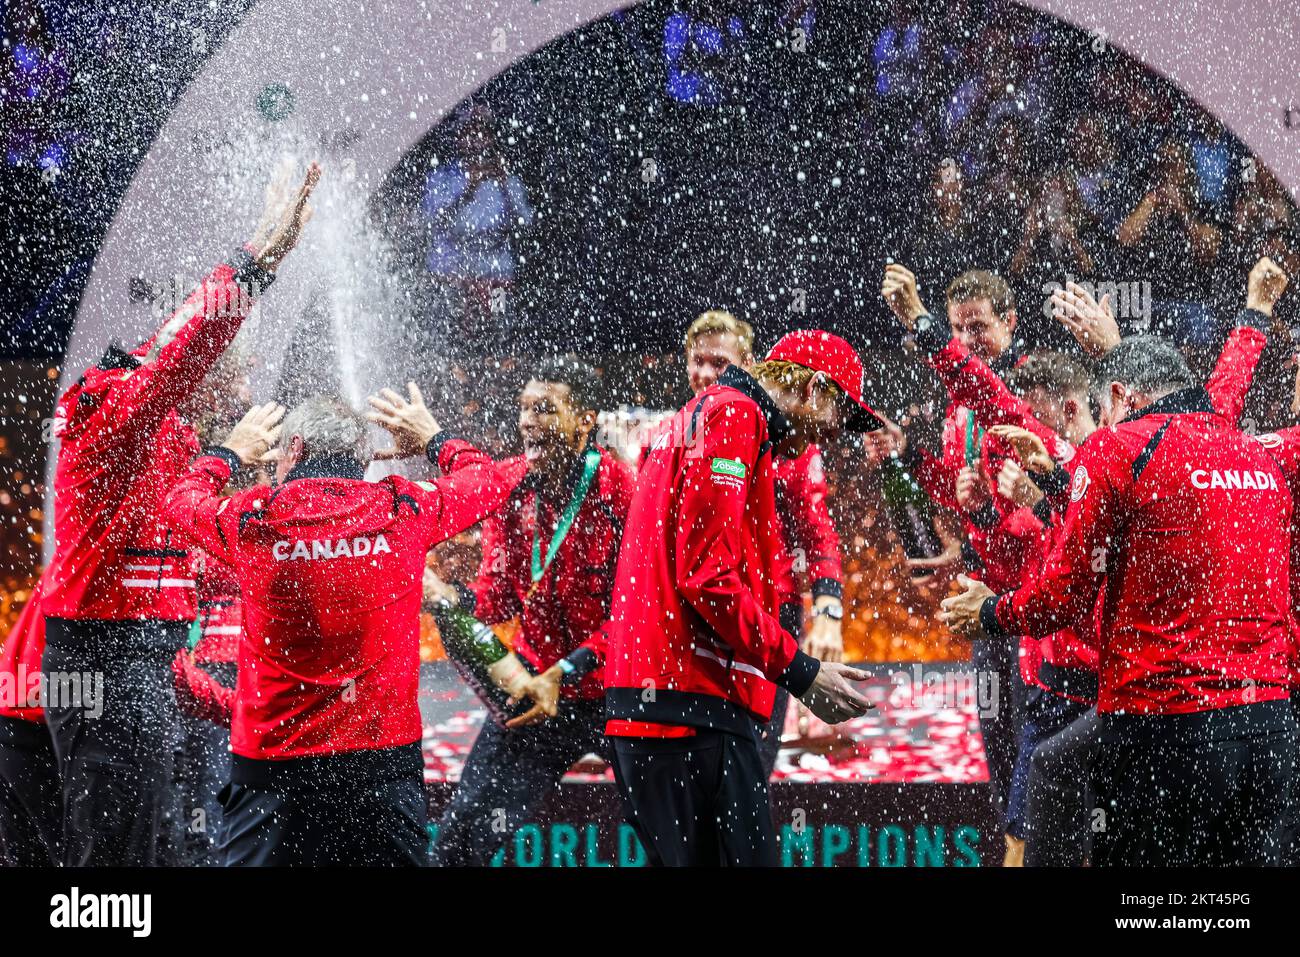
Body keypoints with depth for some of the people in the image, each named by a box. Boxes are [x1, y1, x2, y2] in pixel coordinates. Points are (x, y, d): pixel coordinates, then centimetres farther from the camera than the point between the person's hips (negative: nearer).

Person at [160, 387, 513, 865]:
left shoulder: (252, 519, -5)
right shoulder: (404, 510, -3)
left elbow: (179, 501, 18)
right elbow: (488, 481, 17)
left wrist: (230, 453, 34)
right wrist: (435, 439, 33)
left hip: (271, 759, -1)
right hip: (384, 756, 1)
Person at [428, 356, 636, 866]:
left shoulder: (622, 492, -17)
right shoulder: (510, 482, -2)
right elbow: (499, 594, 1)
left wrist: (565, 673, -25)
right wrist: (452, 595, -20)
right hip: (535, 684, 4)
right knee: (459, 838, 0)